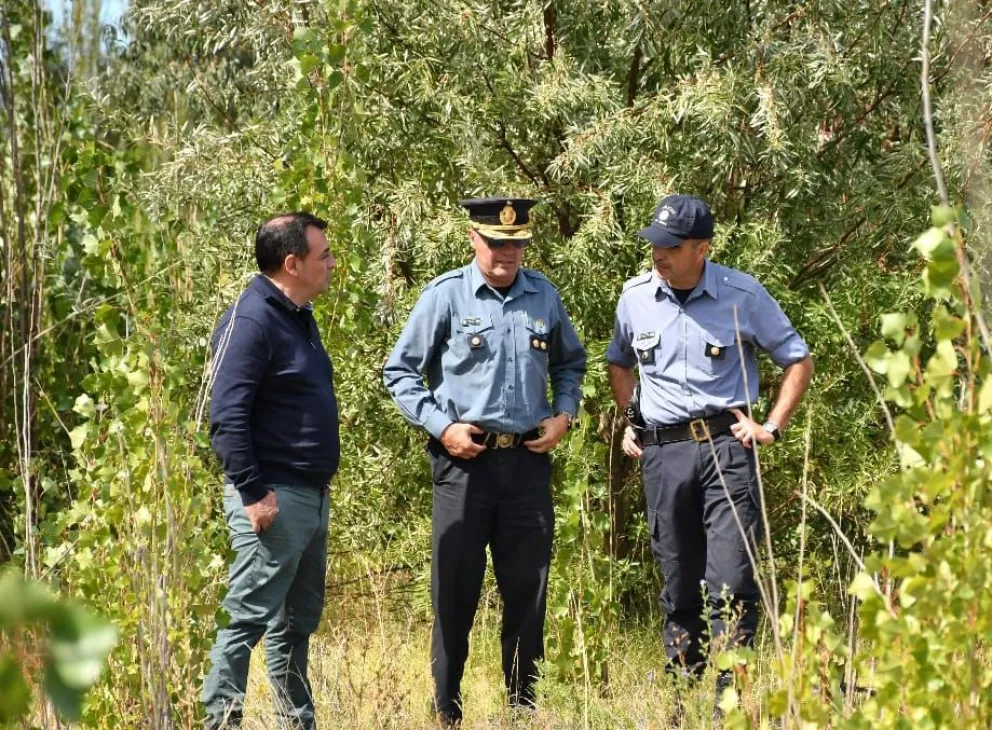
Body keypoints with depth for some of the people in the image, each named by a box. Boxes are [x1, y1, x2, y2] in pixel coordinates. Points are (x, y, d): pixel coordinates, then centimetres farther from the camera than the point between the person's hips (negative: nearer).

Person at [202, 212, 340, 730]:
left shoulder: (298, 317, 14)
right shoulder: (251, 321, -15)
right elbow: (227, 418, -20)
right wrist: (254, 493, -23)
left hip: (312, 495, 10)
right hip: (274, 497, -10)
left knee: (297, 622, 15)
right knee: (248, 618, -8)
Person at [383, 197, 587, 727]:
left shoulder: (543, 296, 7)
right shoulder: (445, 296, -4)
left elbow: (570, 363, 23)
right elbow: (399, 371, 0)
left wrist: (564, 414, 7)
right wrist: (441, 426, -9)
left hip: (528, 460, 3)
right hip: (464, 460, -3)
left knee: (527, 588, 7)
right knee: (455, 589, 1)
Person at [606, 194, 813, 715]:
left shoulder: (743, 296, -4)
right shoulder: (636, 295, 6)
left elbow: (798, 361, 6)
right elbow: (619, 362, 26)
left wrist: (773, 426, -2)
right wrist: (628, 422, 16)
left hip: (725, 445, -3)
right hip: (661, 452, 3)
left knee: (732, 583, -12)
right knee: (678, 585, 9)